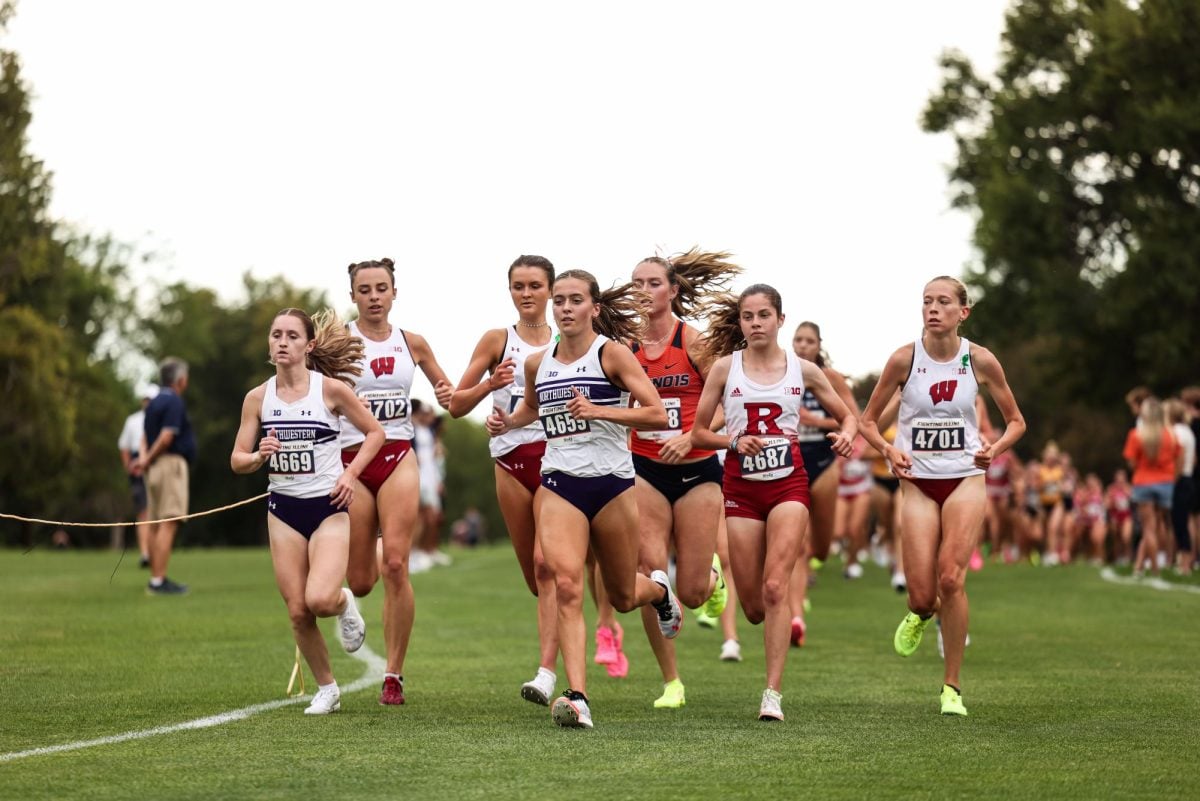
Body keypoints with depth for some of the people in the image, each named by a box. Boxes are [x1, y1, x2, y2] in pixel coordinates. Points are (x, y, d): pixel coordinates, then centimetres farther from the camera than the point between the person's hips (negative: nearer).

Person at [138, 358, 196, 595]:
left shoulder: (154, 403, 18)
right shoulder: (174, 402, -11)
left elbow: (145, 435, 13)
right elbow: (166, 436, -18)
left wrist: (144, 457, -3)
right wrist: (149, 459, -6)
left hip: (154, 469, 10)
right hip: (171, 463, -10)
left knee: (156, 525, 10)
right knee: (168, 524, -12)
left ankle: (156, 578, 12)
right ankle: (159, 580, -18)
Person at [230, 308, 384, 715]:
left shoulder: (331, 389, -7)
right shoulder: (257, 398, 1)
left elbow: (375, 432, 3)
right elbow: (237, 460, 3)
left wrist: (351, 472, -10)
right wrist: (259, 457, -19)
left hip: (328, 506, -3)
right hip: (283, 509, 3)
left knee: (320, 599, -21)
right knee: (297, 611, 0)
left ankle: (344, 604, 16)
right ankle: (326, 689, 20)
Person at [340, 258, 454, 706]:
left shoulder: (412, 344, 7)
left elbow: (446, 392, 18)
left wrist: (450, 397, -1)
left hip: (398, 458, 1)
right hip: (352, 460, -1)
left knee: (395, 566, -14)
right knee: (359, 584, 1)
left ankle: (394, 675, -5)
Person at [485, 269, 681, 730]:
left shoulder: (611, 354, -6)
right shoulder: (538, 364, 7)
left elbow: (658, 415, -14)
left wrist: (597, 410, -24)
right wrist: (506, 422, 9)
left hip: (611, 484, -2)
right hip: (559, 485, 2)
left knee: (622, 597, 14)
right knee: (566, 587, -19)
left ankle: (659, 590, 52)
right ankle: (577, 699, -23)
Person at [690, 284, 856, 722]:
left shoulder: (803, 369, 3)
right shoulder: (725, 368, 1)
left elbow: (846, 415, 13)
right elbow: (698, 432, 4)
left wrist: (846, 434, -9)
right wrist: (733, 441, -15)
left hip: (788, 484, -1)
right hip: (741, 487, 1)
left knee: (775, 587, -17)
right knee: (753, 605, 2)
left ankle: (773, 693, -16)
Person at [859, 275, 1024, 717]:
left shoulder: (980, 361, -2)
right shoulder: (905, 358, -4)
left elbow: (1016, 420, 10)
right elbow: (868, 420, 6)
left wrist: (995, 449, -9)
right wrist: (888, 450, -13)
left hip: (965, 479, 0)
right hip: (918, 482, 0)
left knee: (951, 579, -16)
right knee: (921, 594, -5)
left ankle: (952, 687, -3)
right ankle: (920, 614, 36)